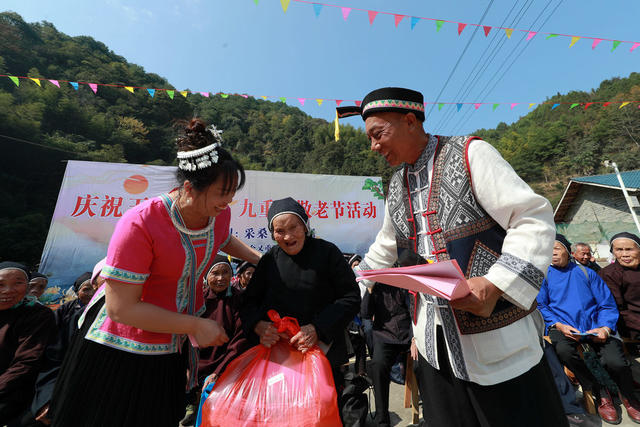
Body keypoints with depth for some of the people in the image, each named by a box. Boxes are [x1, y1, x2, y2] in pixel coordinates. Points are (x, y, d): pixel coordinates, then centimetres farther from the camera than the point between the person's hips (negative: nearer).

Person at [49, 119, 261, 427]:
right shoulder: (140, 225, -31)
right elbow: (121, 308, -27)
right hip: (122, 349, -5)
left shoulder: (221, 213, -12)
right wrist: (195, 325, -25)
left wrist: (260, 258, 3)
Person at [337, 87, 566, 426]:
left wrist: (495, 284, -24)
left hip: (494, 334, -5)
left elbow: (535, 219, -12)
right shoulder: (395, 186, 9)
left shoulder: (470, 154, -8)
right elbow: (385, 249, 19)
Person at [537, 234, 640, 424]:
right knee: (564, 350, -33)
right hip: (563, 326, -2)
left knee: (616, 362, -23)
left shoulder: (586, 272, 10)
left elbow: (607, 304, 8)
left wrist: (605, 328, -9)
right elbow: (540, 306, 1)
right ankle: (600, 393, -4)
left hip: (593, 324, 2)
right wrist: (559, 325, -13)